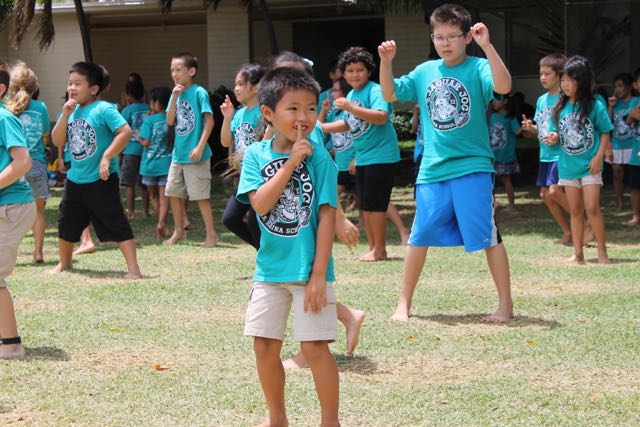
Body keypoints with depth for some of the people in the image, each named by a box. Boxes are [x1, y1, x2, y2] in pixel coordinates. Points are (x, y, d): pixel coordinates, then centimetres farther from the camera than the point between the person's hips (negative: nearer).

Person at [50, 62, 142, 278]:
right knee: (66, 224, 20)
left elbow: (125, 132, -24)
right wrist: (65, 115, -9)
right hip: (75, 179, 8)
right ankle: (65, 263, 40)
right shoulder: (71, 110, 6)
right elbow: (58, 141, 3)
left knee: (116, 224, -9)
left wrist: (107, 157, -25)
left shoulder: (104, 109, -15)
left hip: (101, 180, -8)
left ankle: (133, 268, -7)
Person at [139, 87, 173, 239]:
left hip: (150, 163, -2)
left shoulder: (149, 120, -12)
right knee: (164, 196, -1)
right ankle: (161, 223, -20)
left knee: (153, 195, 16)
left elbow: (146, 142, -15)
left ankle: (163, 225, 21)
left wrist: (138, 137, 6)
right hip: (166, 162, 2)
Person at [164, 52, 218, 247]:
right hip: (178, 154, 7)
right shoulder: (175, 94, 8)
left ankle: (211, 233, 6)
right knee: (173, 193, 13)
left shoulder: (199, 92, -11)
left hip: (195, 155, -7)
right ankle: (179, 230, 27)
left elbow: (209, 121, -14)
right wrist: (175, 97, -8)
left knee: (200, 195, -3)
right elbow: (170, 121, 1)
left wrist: (200, 147, -18)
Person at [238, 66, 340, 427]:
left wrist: (319, 275, -13)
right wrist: (291, 162, -19)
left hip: (308, 271, -3)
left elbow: (327, 217, -9)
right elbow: (261, 204, -14)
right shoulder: (257, 155, -1)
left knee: (314, 346, -4)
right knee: (265, 346, 10)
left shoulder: (320, 158, -8)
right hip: (270, 270, 4)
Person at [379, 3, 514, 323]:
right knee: (420, 236, 8)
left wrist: (487, 47, -35)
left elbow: (503, 86, -25)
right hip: (432, 170, 4)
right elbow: (390, 94, 11)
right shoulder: (425, 72, 8)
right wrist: (385, 62, -5)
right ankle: (404, 303, 19)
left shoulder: (477, 68, -7)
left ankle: (505, 304, 9)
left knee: (488, 237, -1)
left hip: (472, 167, -4)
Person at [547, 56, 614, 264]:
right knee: (575, 210, 10)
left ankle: (602, 251, 0)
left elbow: (605, 133, -3)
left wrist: (599, 156, -12)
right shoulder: (560, 107, 1)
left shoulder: (595, 106, -9)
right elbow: (555, 134, 11)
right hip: (568, 166, 4)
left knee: (592, 208, -10)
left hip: (590, 166, -4)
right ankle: (578, 252, 15)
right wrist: (553, 137, -12)